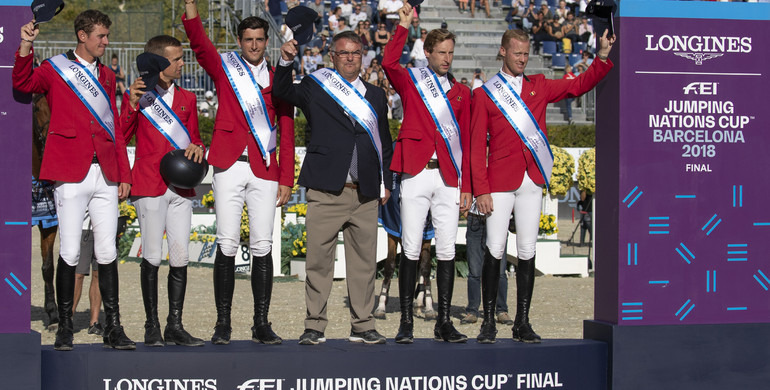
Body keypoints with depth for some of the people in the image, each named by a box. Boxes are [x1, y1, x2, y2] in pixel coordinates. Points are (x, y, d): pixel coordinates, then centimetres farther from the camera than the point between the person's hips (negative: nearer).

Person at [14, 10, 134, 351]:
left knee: (107, 252, 3)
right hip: (71, 174, -4)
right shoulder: (55, 69, 5)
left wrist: (124, 174, 14)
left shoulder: (106, 77, 19)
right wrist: (25, 47, -30)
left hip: (106, 175, 4)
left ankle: (113, 328, 8)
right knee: (70, 252, -4)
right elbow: (23, 83, -15)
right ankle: (64, 328, 5)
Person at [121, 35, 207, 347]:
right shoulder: (137, 96, 2)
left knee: (181, 256, 1)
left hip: (180, 187, 5)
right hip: (150, 185, -4)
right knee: (152, 256, -5)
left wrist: (197, 147, 1)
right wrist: (132, 106, -17)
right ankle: (151, 327, 3)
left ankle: (175, 326, 7)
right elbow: (121, 138, -5)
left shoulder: (186, 98, 17)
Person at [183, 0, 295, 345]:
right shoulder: (224, 68, 8)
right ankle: (223, 324, 3)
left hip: (265, 172, 1)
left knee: (262, 247, 0)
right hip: (229, 167, -1)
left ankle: (261, 325, 5)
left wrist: (286, 179, 3)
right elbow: (198, 41, -9)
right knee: (227, 245, -3)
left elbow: (287, 132, 9)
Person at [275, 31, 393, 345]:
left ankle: (362, 326, 12)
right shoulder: (316, 88, 9)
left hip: (365, 194, 3)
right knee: (318, 260, -2)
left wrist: (385, 183, 14)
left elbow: (384, 143, 20)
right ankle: (314, 326, 4)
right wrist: (285, 62, -16)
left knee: (364, 261, 4)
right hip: (325, 191, -3)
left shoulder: (375, 96, 18)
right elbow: (282, 93, -1)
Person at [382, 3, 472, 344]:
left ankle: (444, 322, 7)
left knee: (446, 250, 2)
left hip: (449, 178, 3)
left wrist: (466, 186, 7)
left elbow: (466, 142, 13)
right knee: (411, 249, -2)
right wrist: (403, 27, -19)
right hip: (416, 174, -3)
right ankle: (406, 322, 2)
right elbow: (389, 63, -16)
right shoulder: (410, 81, 8)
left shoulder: (461, 92, 16)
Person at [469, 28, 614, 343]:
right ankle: (488, 322, 4)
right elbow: (477, 146, 0)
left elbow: (579, 85, 15)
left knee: (527, 252, 4)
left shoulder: (539, 86, 13)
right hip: (500, 182, -3)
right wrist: (481, 190, -7)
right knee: (494, 251, -5)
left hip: (532, 181, 3)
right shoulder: (485, 94, 3)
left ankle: (522, 323, 9)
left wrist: (603, 57, 0)